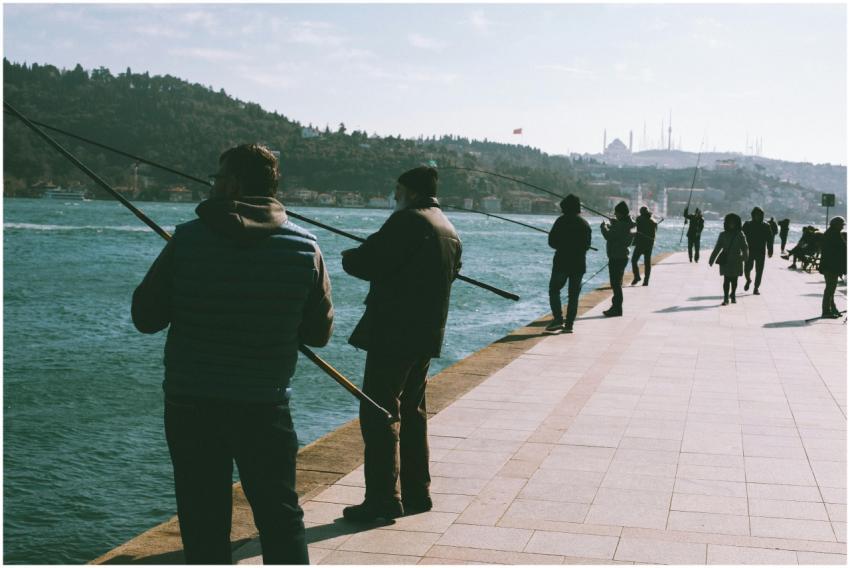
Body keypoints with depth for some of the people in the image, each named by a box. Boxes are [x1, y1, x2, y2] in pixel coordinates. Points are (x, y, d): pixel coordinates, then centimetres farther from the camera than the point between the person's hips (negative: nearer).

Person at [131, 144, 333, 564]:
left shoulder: (187, 239, -7)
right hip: (266, 407, 1)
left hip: (191, 406, -1)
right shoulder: (305, 247, -3)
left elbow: (146, 319, -2)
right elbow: (319, 333, 3)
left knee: (203, 524, 9)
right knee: (281, 518, 11)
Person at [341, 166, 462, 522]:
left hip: (393, 333, -9)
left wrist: (348, 257, 5)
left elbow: (369, 263, -18)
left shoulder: (408, 220, -12)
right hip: (426, 336, 9)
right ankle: (416, 493, 23)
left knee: (379, 413, -5)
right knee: (412, 412, 17)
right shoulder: (449, 231, 15)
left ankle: (383, 499, -5)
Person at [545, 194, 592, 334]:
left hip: (562, 261, -4)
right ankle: (569, 324, 7)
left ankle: (558, 318, -9)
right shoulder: (585, 224, 7)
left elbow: (552, 241, -6)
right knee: (573, 294, 8)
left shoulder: (561, 221, -8)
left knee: (554, 289, 5)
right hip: (579, 263, 4)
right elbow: (587, 245, 12)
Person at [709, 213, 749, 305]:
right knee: (726, 280, -6)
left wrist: (744, 257, -19)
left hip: (736, 261, 0)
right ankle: (726, 298, -5)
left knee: (734, 280, 8)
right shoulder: (723, 235, 6)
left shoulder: (740, 235, 2)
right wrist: (712, 259, 6)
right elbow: (717, 248, 8)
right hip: (726, 261, 0)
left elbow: (744, 247, -3)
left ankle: (732, 295, 31)